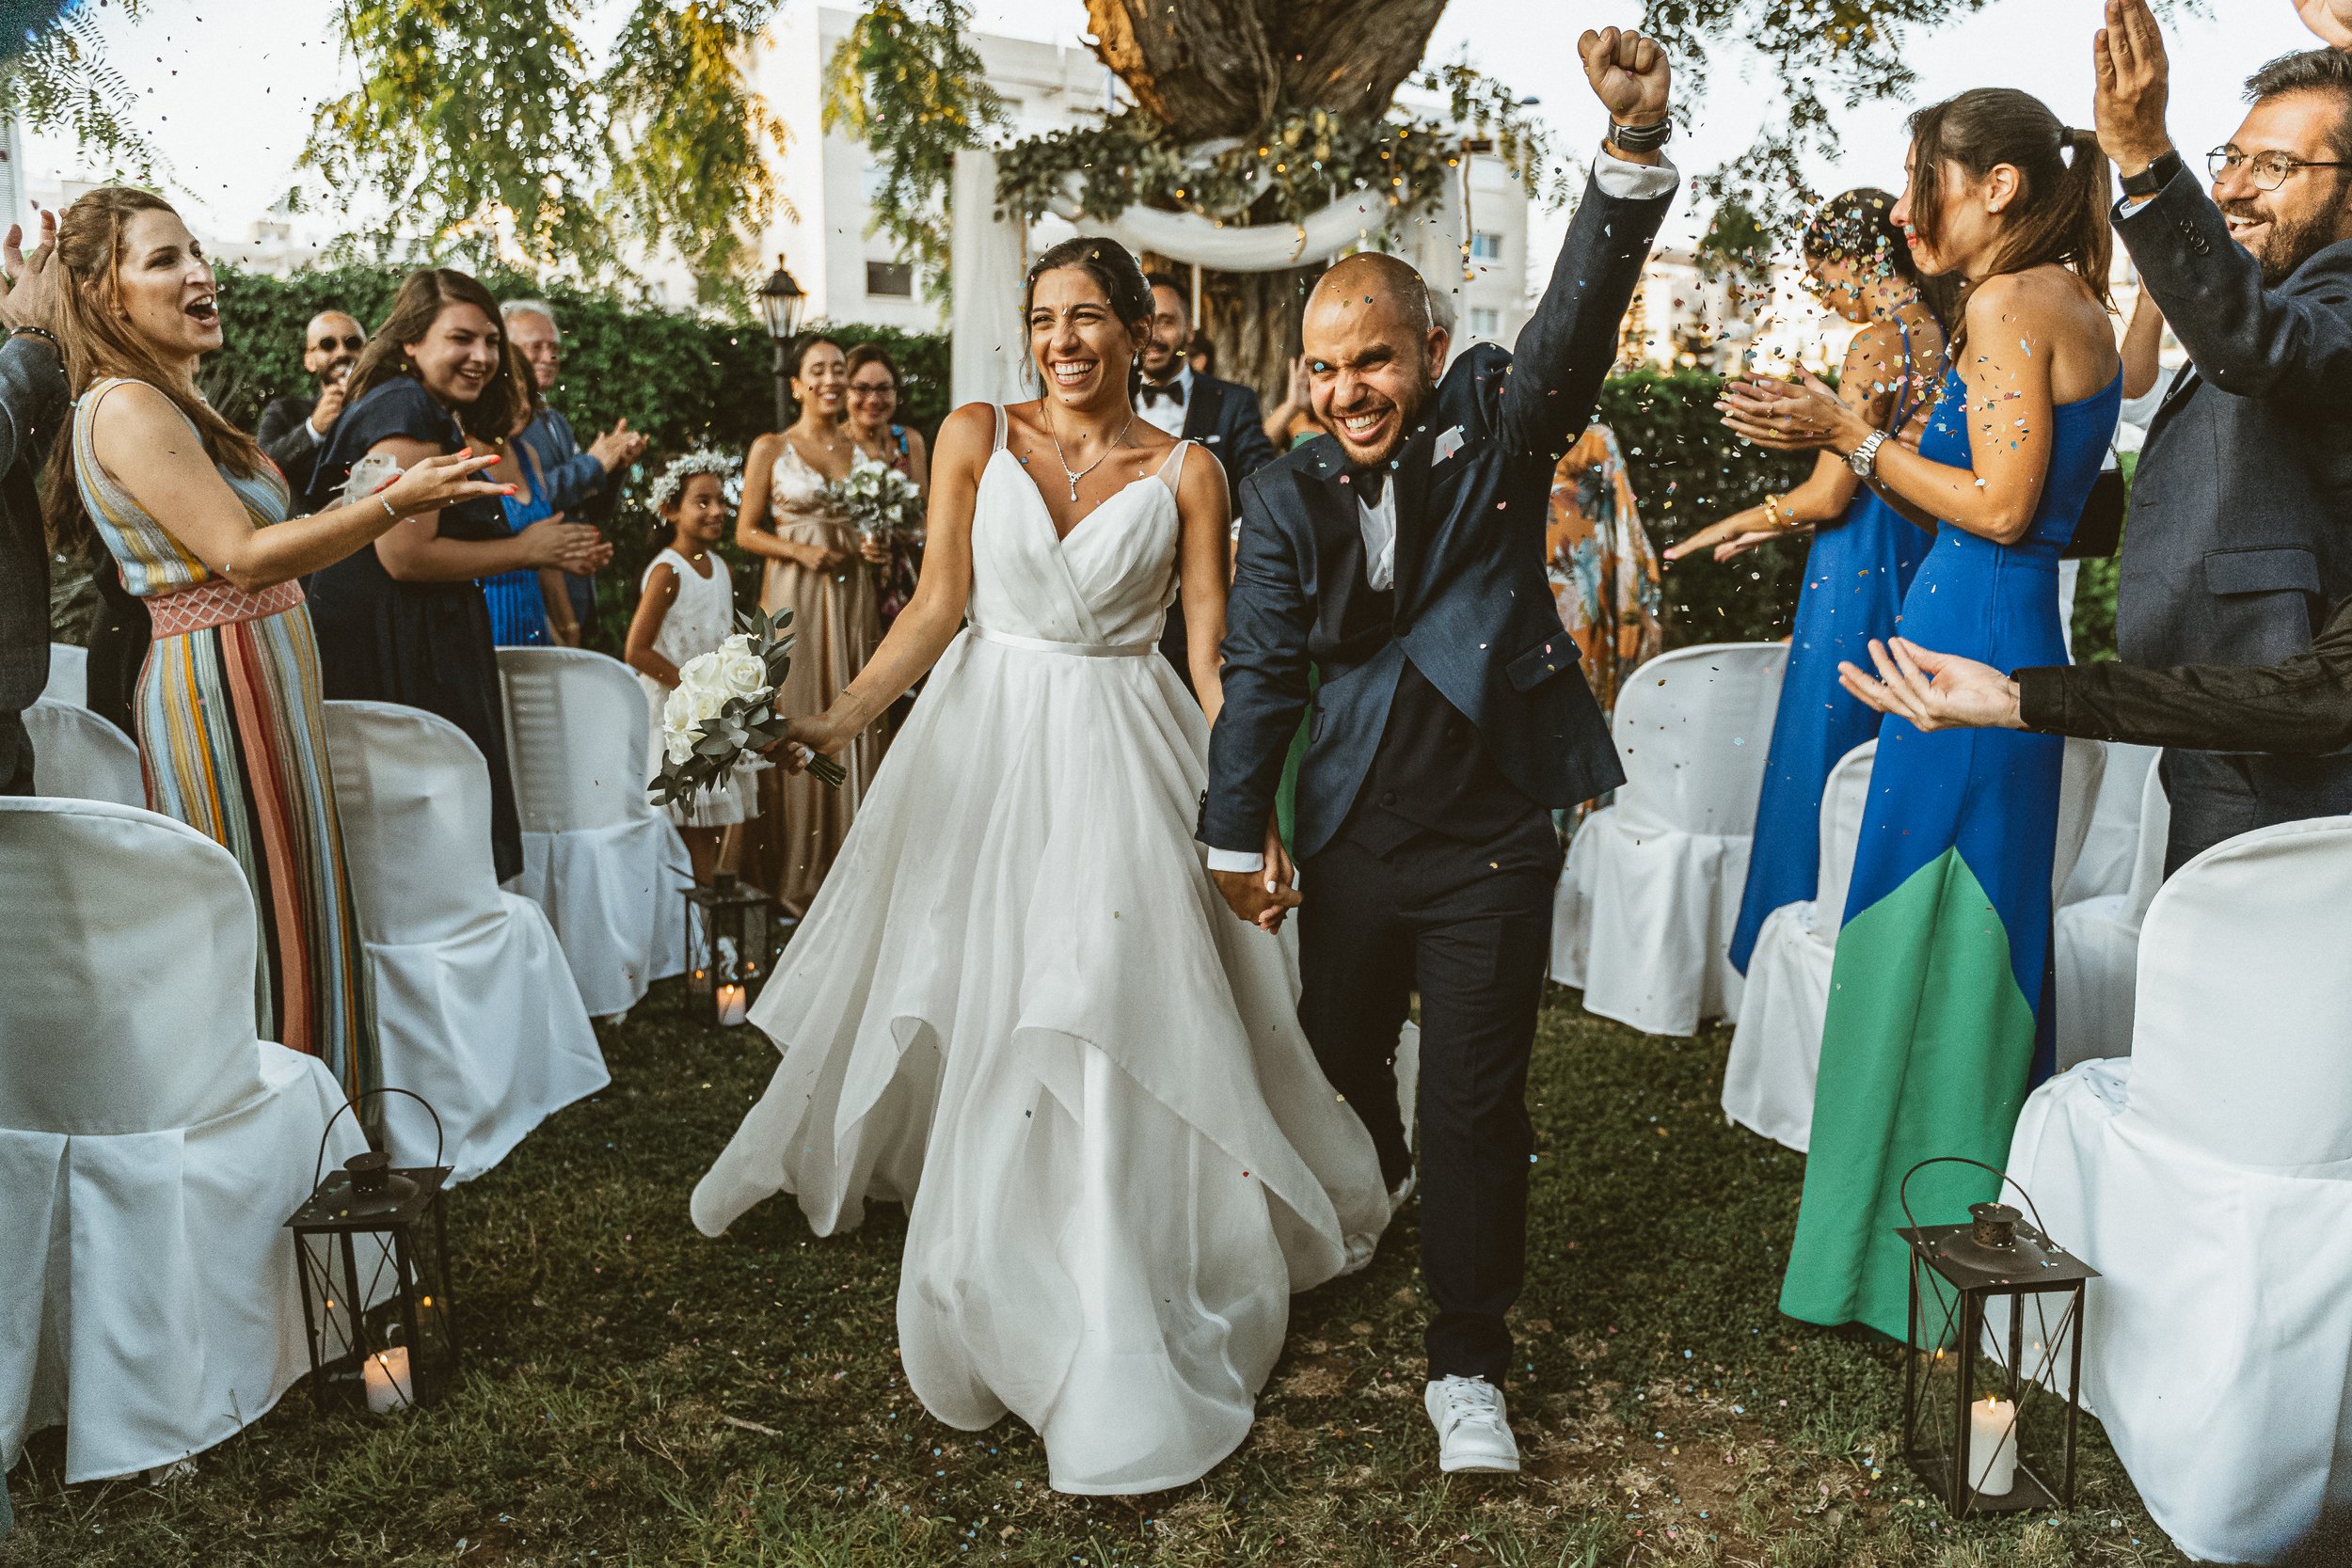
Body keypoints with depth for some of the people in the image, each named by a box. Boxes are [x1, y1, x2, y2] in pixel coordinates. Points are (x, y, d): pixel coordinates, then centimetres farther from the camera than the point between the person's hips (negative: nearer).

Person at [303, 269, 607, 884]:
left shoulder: (435, 417, 18)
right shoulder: (406, 409, -13)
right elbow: (406, 556, -20)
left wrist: (556, 556, 12)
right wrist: (527, 548, -10)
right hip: (392, 658, -10)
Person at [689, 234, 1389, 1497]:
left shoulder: (1185, 472, -1)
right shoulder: (975, 438, 1)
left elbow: (1213, 651, -3)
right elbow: (939, 606, -1)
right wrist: (838, 720, -10)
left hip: (1118, 754, -2)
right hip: (984, 740, 2)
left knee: (1113, 1017, -5)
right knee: (970, 994, 13)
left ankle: (1110, 1333, 7)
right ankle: (995, 1267, 37)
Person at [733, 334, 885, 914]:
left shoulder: (863, 447, 12)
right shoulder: (771, 448, 2)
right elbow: (747, 532, 0)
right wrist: (802, 552, -14)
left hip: (855, 599, 3)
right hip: (794, 598, -3)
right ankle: (795, 872, 6)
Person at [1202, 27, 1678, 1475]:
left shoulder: (1496, 425, -6)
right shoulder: (1288, 496, -1)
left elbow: (1582, 313, -23)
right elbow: (1262, 670, 0)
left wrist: (1637, 147, -39)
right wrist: (1238, 835, -3)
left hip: (1494, 838, -3)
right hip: (1350, 837, 4)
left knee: (1476, 1102, 0)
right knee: (1336, 1055, 22)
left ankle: (1468, 1364, 14)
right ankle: (1376, 1189, 55)